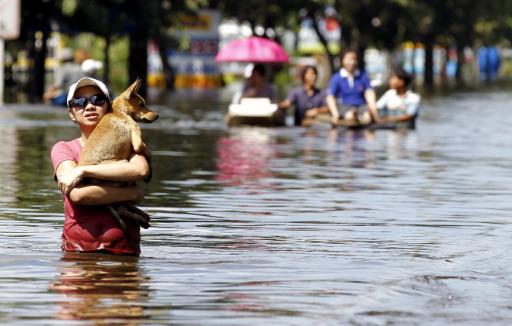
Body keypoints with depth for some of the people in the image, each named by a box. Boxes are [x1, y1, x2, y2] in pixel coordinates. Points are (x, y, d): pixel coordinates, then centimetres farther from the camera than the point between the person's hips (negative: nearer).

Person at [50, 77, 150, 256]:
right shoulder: (63, 148, 10)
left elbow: (141, 169, -11)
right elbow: (77, 194, -9)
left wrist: (83, 171, -11)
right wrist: (133, 193, -7)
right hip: (77, 248, 0)